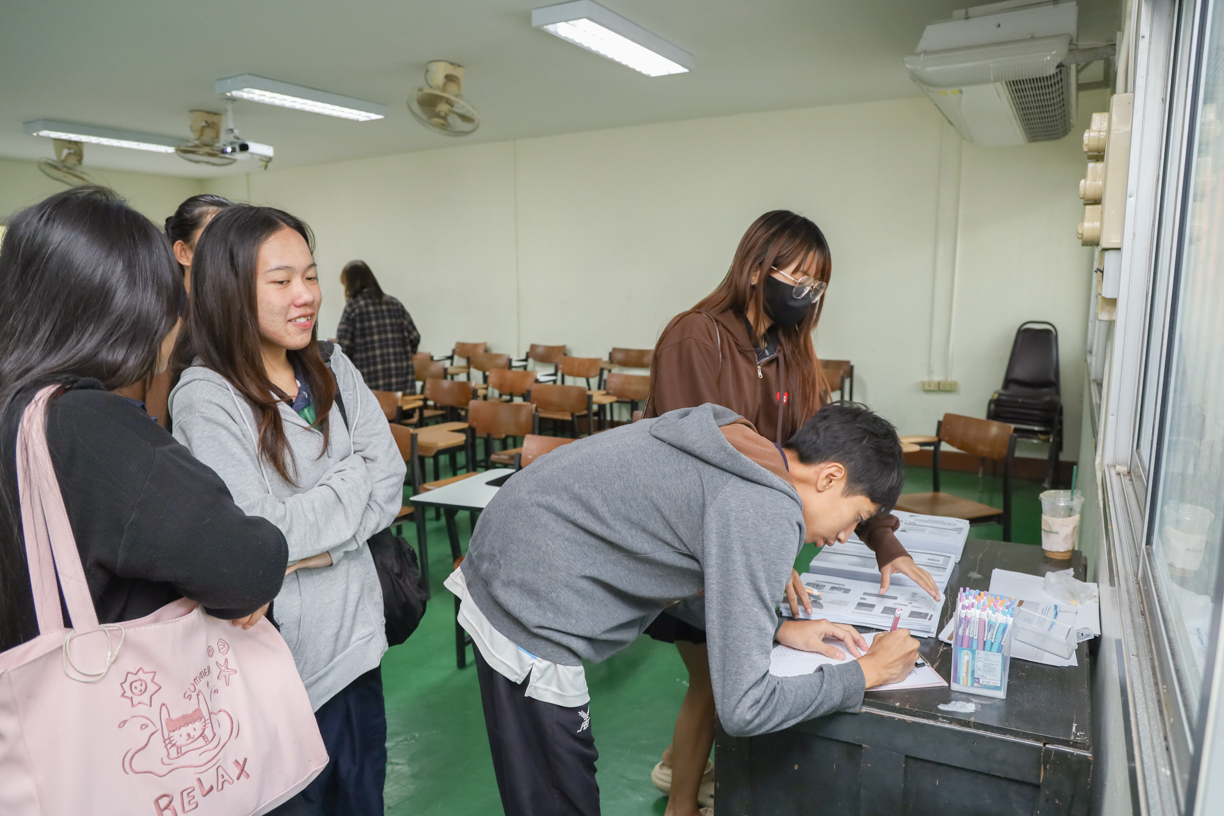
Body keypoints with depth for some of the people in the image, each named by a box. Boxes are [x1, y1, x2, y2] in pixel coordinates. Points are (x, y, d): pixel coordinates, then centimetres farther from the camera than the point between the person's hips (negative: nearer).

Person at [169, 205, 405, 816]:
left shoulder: (333, 370, 2)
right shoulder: (205, 398, -15)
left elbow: (390, 486, -3)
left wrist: (311, 544, -15)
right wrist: (357, 475, -10)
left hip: (355, 633, 6)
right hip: (279, 648, -5)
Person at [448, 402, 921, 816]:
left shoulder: (733, 438, 4)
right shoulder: (766, 517, -22)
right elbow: (743, 710, -20)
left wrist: (775, 629, 11)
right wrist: (865, 673, -7)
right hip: (528, 618, -9)